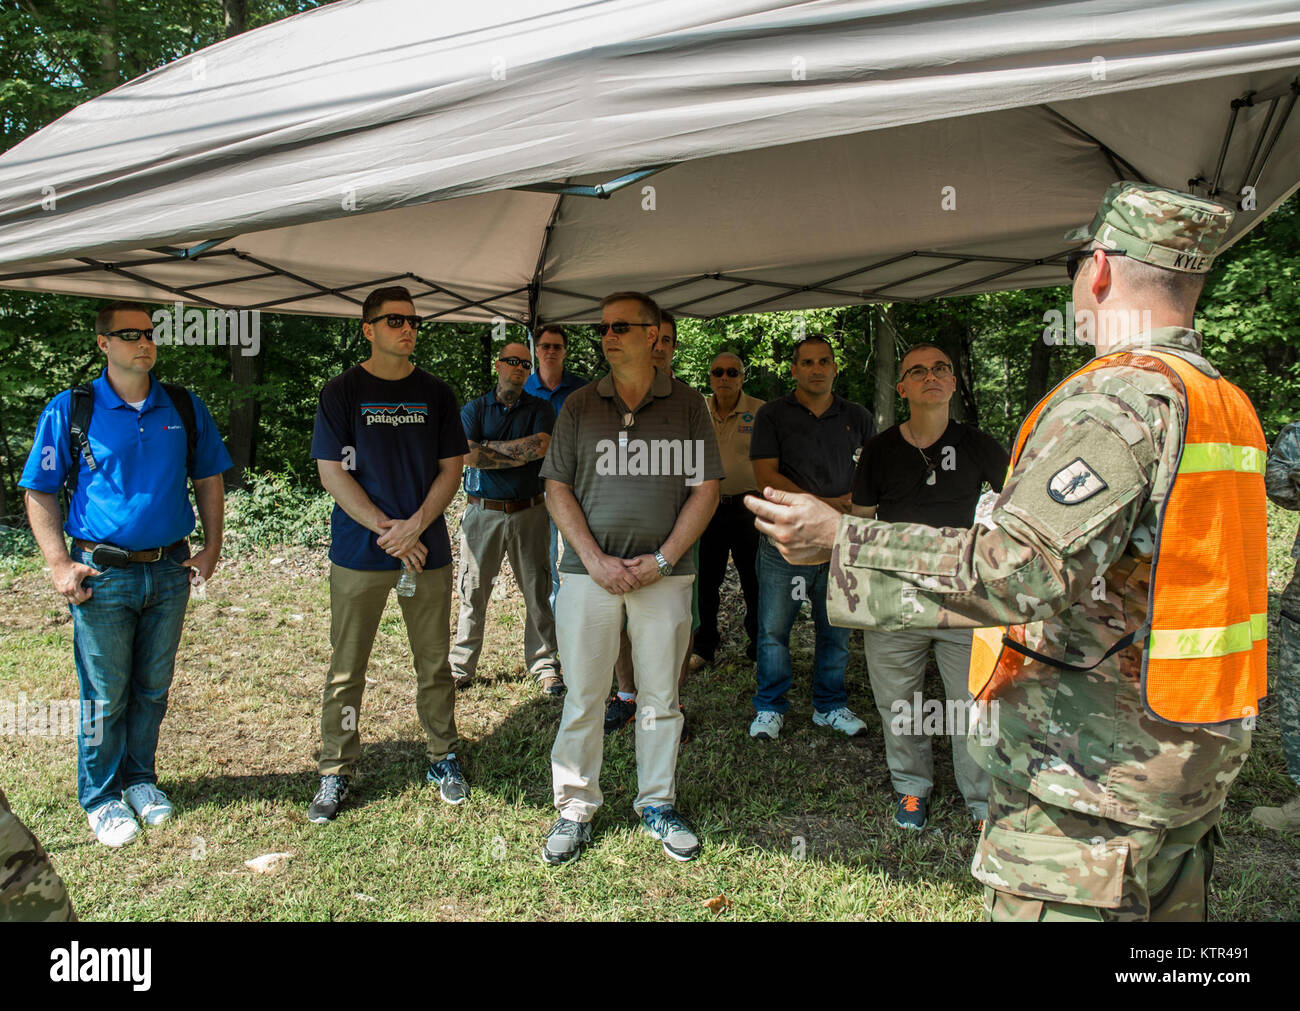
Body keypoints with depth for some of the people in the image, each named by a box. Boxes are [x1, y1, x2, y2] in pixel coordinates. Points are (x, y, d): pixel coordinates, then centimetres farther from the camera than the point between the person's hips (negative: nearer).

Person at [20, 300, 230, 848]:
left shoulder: (185, 408, 4)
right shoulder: (70, 410, -4)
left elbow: (209, 479, 12)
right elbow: (39, 493, -1)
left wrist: (211, 547, 5)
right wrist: (59, 564, -10)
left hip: (169, 571, 3)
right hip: (103, 574, -3)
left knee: (153, 686, 14)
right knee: (106, 692, 5)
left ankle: (140, 778, 32)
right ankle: (101, 796, 22)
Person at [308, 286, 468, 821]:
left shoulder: (436, 394, 8)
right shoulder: (341, 391, 1)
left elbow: (451, 469, 5)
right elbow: (332, 472, -4)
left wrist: (414, 526, -10)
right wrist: (386, 528, -12)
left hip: (427, 550, 2)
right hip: (359, 552, -2)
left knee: (435, 663, 9)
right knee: (346, 669, 4)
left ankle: (444, 758, 25)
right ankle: (335, 773, 16)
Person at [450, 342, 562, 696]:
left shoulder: (540, 409, 8)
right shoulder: (474, 409, 7)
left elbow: (542, 445, -12)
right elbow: (468, 455, -9)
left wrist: (490, 447, -8)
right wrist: (522, 455, -9)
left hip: (528, 512, 0)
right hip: (482, 511, 0)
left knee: (537, 590, 4)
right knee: (474, 591, 3)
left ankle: (545, 665, 13)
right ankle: (461, 666, 13)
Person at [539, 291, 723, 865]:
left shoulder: (687, 405, 5)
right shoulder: (579, 407, 8)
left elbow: (705, 489, 2)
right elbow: (557, 489, 4)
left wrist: (661, 560, -8)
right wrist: (596, 560, -8)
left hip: (664, 574, 0)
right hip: (589, 572, 0)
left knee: (661, 695, 8)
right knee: (582, 694, 4)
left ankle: (657, 803, 24)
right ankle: (575, 808, 19)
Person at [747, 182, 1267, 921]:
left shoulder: (1118, 397, -20)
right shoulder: (1230, 405, 10)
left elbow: (1022, 568, -29)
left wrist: (840, 542, -25)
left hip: (1096, 769, -10)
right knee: (1166, 909, 21)